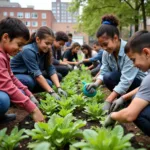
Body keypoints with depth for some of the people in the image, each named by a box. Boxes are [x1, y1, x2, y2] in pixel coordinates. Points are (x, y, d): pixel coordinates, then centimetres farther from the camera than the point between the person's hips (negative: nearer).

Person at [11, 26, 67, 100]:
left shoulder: (44, 51, -5)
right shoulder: (28, 51, -28)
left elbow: (51, 69, -11)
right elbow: (36, 74, -32)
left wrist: (59, 88, -23)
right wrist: (52, 92, -34)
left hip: (29, 76, 7)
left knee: (48, 83, -13)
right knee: (30, 81, -36)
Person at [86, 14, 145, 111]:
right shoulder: (107, 53, -8)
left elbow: (126, 80, -33)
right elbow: (103, 72, -6)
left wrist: (108, 101, -37)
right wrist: (96, 84, -29)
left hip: (141, 83, -6)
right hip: (127, 84, 7)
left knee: (111, 77, -28)